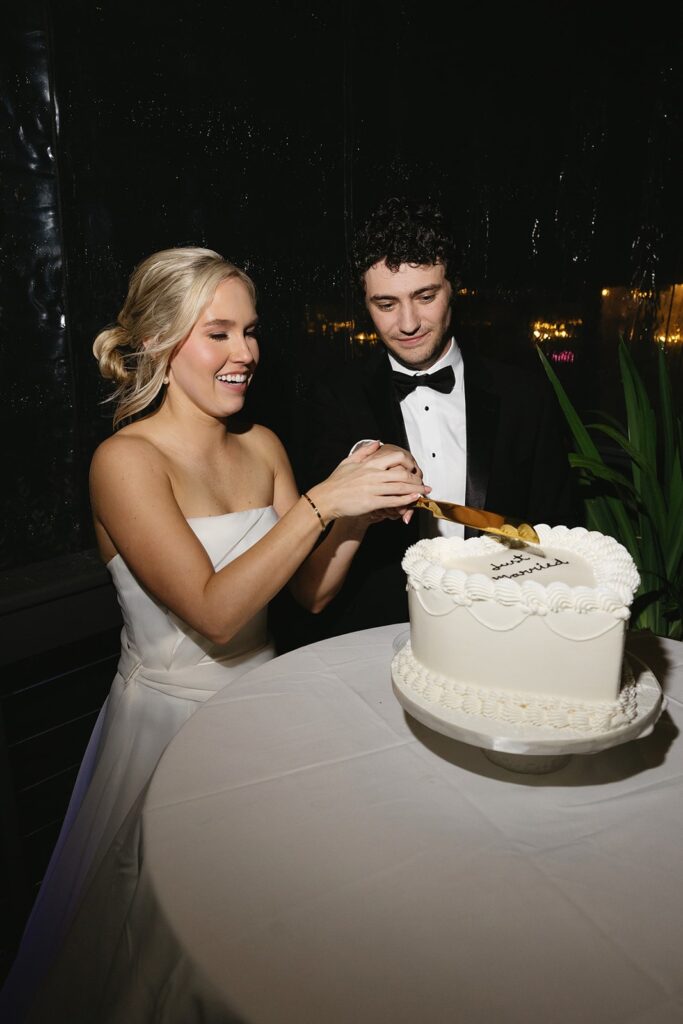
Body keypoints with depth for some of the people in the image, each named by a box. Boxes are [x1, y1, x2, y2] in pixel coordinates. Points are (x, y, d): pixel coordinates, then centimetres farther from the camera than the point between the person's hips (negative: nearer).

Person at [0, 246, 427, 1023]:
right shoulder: (127, 459, -19)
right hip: (166, 718, -5)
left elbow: (311, 591, -1)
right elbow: (214, 613, -27)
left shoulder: (261, 447, -1)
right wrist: (322, 501, -30)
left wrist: (363, 507, -17)